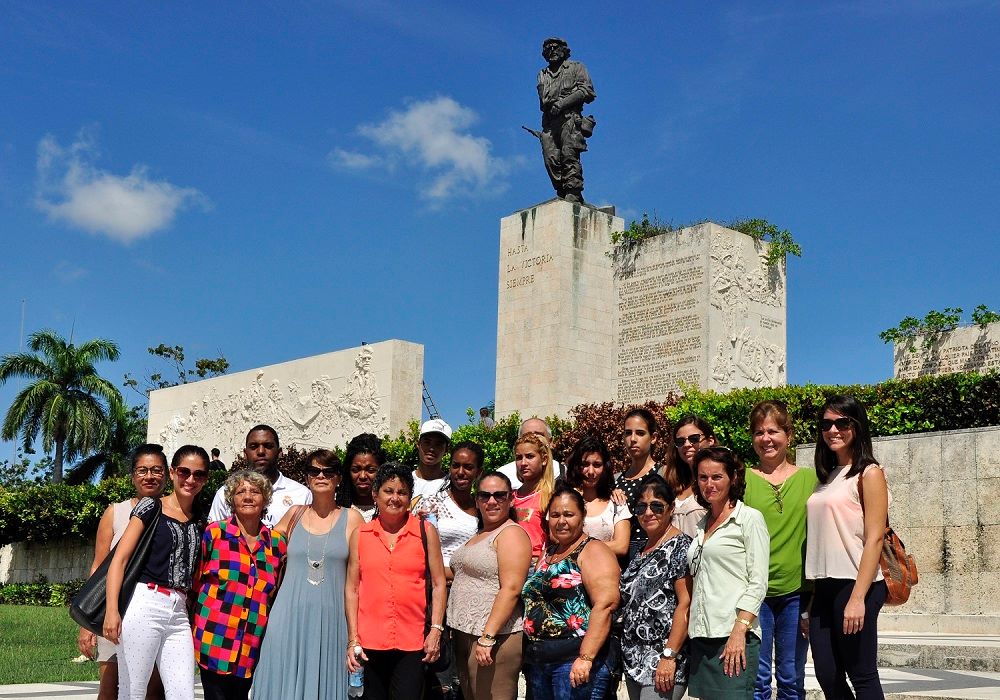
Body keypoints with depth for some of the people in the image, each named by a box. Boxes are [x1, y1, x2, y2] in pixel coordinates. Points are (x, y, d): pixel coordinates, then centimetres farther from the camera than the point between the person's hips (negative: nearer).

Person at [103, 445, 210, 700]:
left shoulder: (199, 523, 17)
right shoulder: (151, 507, 3)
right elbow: (119, 559, -4)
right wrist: (112, 609, -14)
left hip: (179, 612, 5)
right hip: (143, 605, -5)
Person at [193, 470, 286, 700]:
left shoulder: (276, 542, 8)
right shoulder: (215, 532, -1)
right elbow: (195, 581, 4)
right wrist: (194, 627, 4)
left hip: (252, 645, 3)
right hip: (215, 640, -3)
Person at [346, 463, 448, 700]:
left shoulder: (425, 531, 3)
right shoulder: (360, 535, 6)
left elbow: (438, 584, 4)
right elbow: (352, 589, 7)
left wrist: (436, 630, -4)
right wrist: (352, 639, 2)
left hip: (412, 641, -1)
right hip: (370, 642, 2)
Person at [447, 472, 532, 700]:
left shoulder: (512, 534, -10)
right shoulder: (478, 536, 18)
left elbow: (511, 589, -19)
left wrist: (488, 637, -25)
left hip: (494, 636, -9)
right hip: (465, 635, 9)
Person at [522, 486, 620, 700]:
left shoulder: (593, 551, -7)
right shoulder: (548, 553, 15)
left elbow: (605, 605, -19)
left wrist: (586, 658, -25)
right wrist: (530, 654, 14)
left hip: (575, 659, -7)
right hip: (538, 660, 7)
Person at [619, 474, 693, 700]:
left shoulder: (680, 546, -10)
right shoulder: (641, 550, 15)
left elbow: (686, 604, -16)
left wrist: (669, 656, -20)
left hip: (663, 665, -8)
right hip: (634, 660, 8)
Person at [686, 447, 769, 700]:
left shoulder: (749, 518, 1)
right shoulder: (701, 524, 18)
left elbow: (758, 583, -6)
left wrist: (739, 631, -15)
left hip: (733, 637, -6)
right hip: (701, 636, 6)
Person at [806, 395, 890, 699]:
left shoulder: (869, 473, -4)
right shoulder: (826, 476, 16)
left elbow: (874, 538, -11)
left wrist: (858, 597, -18)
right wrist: (809, 596, 10)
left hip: (854, 585, -7)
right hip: (824, 586, 7)